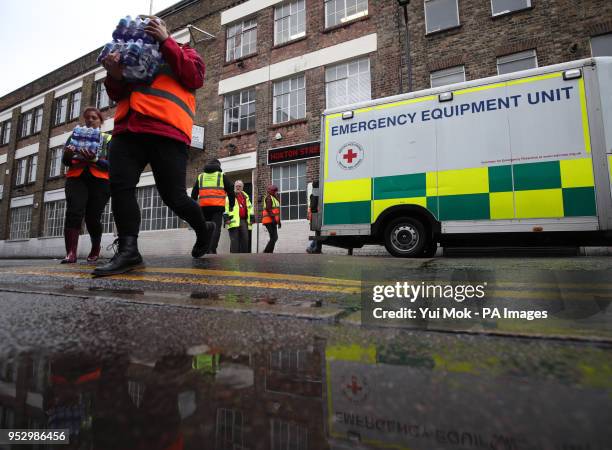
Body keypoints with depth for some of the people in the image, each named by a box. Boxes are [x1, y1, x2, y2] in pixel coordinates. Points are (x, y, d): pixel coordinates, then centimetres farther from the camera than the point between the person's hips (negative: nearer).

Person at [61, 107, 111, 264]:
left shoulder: (107, 139, 10)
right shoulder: (75, 136, 17)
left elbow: (110, 164, -2)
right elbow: (65, 161, 9)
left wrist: (95, 160, -21)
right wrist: (68, 154, -14)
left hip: (99, 181, -1)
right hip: (76, 179, 2)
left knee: (93, 217, -3)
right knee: (74, 212, -19)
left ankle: (95, 249, 21)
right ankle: (71, 253, -22)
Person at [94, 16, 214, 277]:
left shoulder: (185, 53, 22)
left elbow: (194, 78, -1)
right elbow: (117, 94, 22)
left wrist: (166, 41, -3)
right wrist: (115, 75, 0)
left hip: (166, 131, -5)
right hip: (127, 130, 5)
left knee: (173, 195, -9)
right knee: (120, 186, -12)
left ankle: (203, 229, 17)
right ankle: (128, 251, -12)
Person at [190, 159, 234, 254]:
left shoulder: (200, 176, 20)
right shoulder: (222, 175, 10)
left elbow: (194, 193, 18)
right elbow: (230, 191, 7)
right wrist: (231, 205, 17)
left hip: (204, 206, 3)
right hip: (217, 206, -3)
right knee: (216, 228, -6)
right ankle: (212, 250, -19)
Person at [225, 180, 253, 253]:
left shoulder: (245, 196, 21)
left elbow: (250, 208, 21)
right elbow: (226, 208, -4)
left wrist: (251, 218, 13)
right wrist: (226, 218, -13)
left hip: (244, 221, 5)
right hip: (234, 221, -5)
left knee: (245, 239, 5)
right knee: (234, 240, -6)